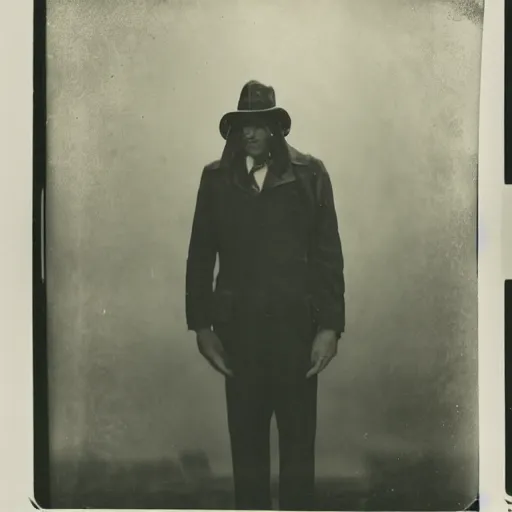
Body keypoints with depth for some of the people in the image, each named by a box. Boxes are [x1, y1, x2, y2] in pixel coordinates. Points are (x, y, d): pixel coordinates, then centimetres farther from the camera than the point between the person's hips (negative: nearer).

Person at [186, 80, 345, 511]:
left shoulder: (310, 175, 1)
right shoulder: (217, 178, 6)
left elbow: (329, 256, -1)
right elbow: (200, 257, 7)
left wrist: (330, 326, -6)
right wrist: (201, 325, 2)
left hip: (297, 326, -1)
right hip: (238, 328, 1)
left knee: (298, 439, 8)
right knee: (246, 439, 10)